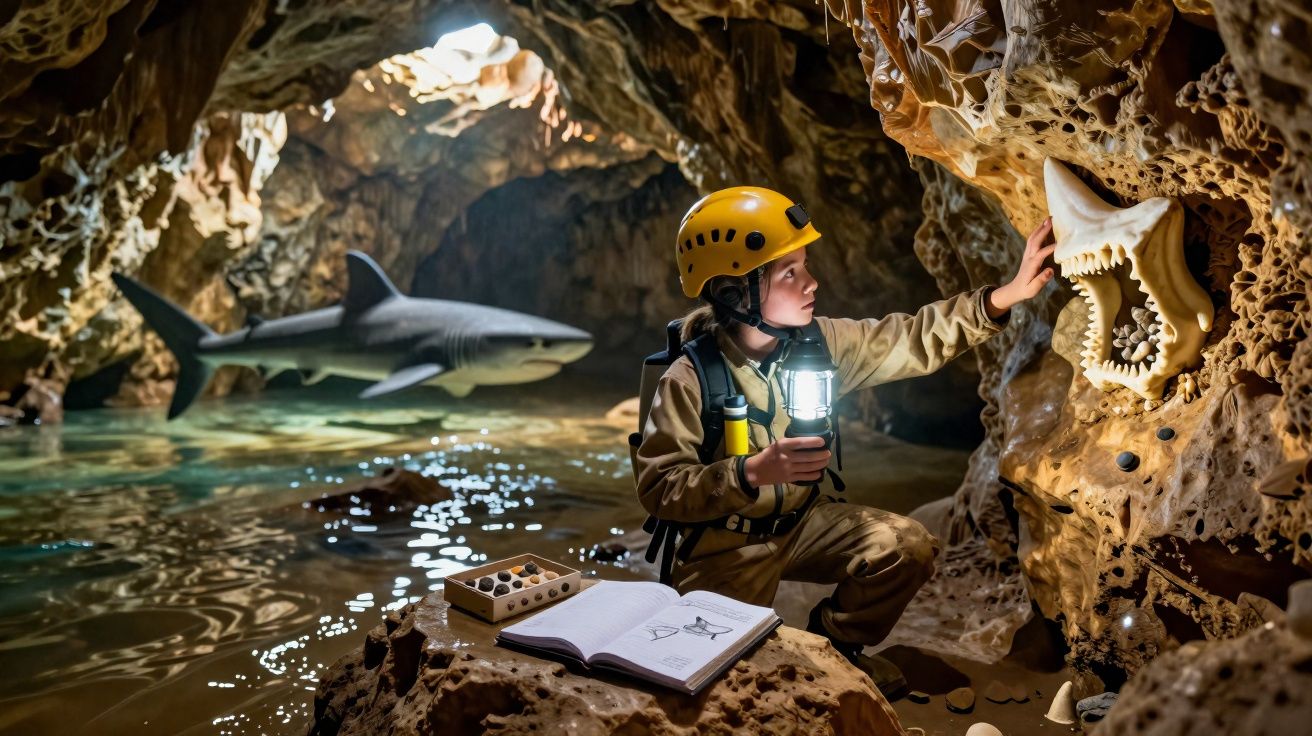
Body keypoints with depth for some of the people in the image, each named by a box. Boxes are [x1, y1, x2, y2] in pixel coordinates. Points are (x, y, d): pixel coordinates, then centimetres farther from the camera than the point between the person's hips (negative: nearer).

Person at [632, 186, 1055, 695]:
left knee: (910, 548, -6)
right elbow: (657, 487, -25)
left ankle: (832, 645, 19)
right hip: (726, 543, -5)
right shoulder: (689, 380, -24)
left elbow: (912, 342, -5)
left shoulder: (819, 340, -7)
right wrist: (754, 471, -37)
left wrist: (1004, 297, -17)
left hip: (802, 520, 5)